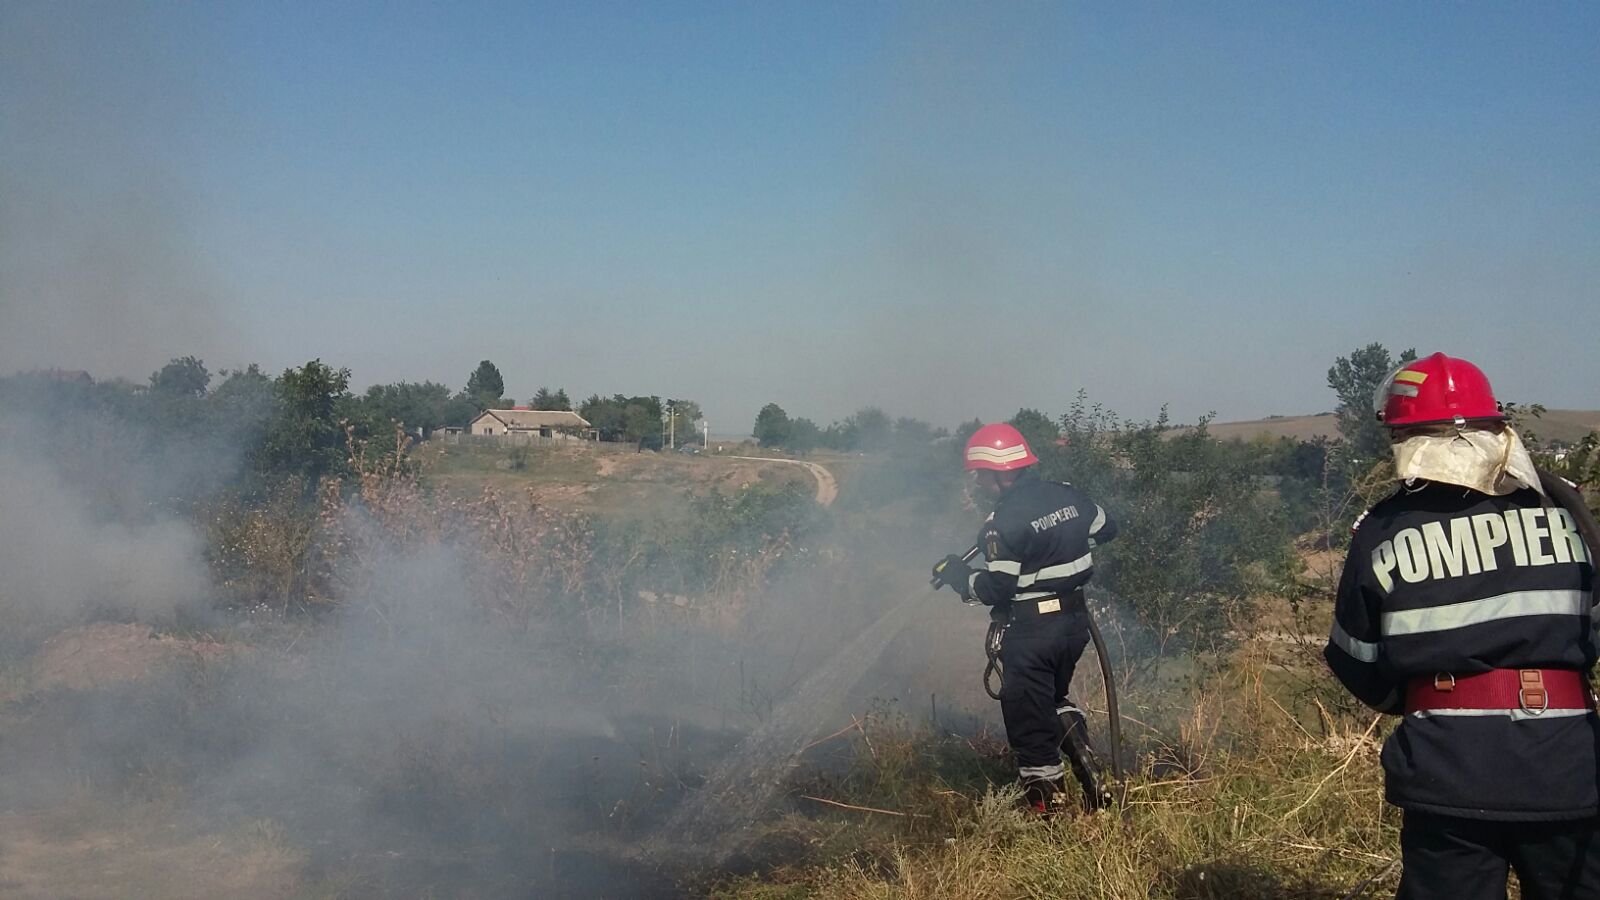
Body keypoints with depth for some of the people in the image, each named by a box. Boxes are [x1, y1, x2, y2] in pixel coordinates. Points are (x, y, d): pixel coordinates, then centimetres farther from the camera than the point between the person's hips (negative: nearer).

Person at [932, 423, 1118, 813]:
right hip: (1075, 621, 8)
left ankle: (1050, 809, 11)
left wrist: (957, 574, -2)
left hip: (1030, 632, -8)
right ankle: (1092, 778, 19)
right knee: (1055, 700, 28)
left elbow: (994, 590, -18)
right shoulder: (1068, 496, 2)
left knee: (1031, 726, 5)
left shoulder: (1004, 522, -19)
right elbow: (1106, 529, 19)